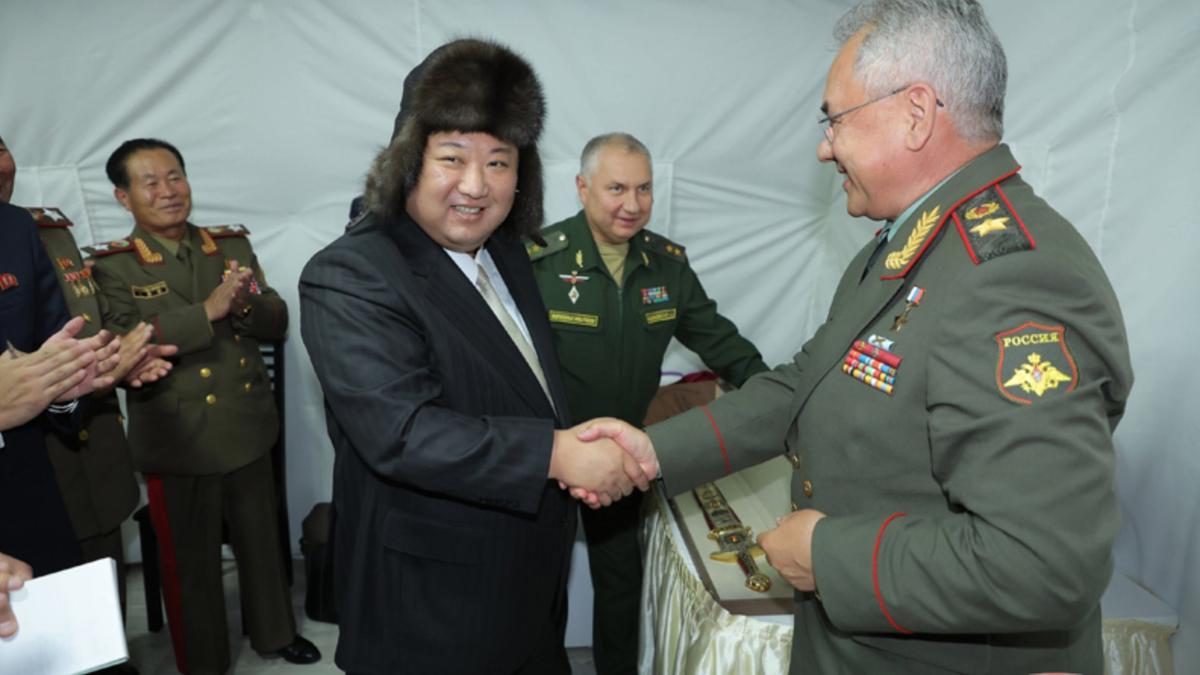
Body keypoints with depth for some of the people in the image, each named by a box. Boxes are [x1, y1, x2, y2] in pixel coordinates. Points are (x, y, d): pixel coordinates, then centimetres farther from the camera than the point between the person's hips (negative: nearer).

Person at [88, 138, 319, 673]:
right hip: (178, 442, -3)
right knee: (190, 560, 12)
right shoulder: (113, 265, -7)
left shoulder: (232, 244, 4)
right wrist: (207, 311, -29)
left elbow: (277, 320, 0)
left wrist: (244, 305, -21)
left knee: (261, 540, 20)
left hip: (247, 428, 4)